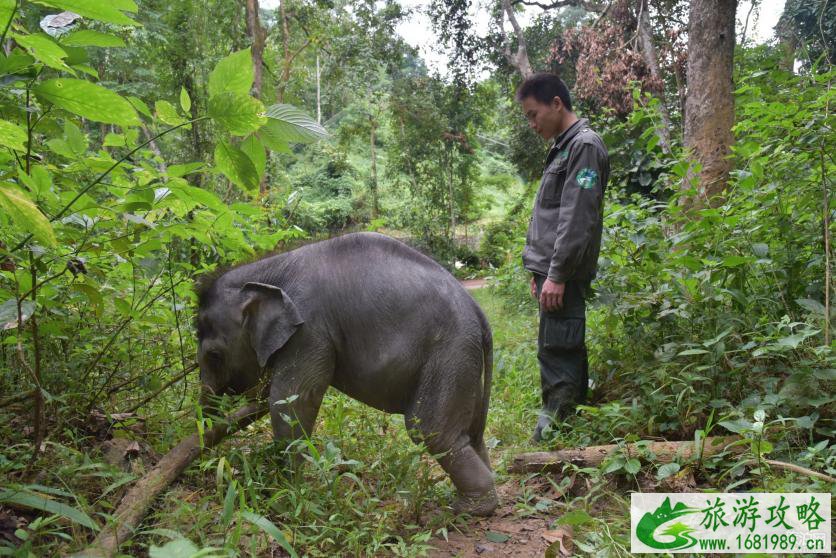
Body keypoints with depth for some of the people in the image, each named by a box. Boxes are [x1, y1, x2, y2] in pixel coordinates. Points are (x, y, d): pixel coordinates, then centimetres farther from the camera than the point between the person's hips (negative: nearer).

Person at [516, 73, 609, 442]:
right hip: (552, 270, 10)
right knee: (568, 351, 14)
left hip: (565, 273, -10)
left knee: (557, 353, -9)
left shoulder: (585, 145, -9)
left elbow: (577, 218, -18)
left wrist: (557, 274, -20)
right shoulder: (563, 147, 20)